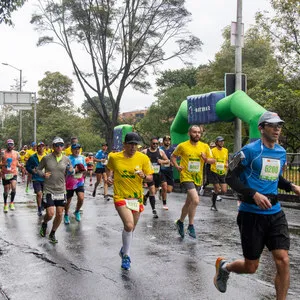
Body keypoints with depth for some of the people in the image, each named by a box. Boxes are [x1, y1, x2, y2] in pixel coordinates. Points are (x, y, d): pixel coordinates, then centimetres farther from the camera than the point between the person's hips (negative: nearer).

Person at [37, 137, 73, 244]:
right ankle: (44, 224, 26)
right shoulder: (46, 158, -5)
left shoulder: (66, 159, 2)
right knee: (50, 214, -10)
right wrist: (43, 174, -15)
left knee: (59, 215, 4)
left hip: (61, 191, 3)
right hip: (48, 190, -3)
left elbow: (71, 172, 11)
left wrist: (71, 170, -13)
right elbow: (38, 169, 6)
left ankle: (52, 234, 27)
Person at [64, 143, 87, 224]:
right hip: (70, 183, -3)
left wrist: (84, 170, -7)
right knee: (68, 200, 9)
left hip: (80, 182, 3)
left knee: (81, 198, -13)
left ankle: (77, 212, 15)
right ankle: (66, 215, 32)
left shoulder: (82, 157, 4)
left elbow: (85, 167, 16)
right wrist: (74, 170, -26)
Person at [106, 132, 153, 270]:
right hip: (121, 197, -2)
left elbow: (150, 178, 0)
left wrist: (143, 176, -21)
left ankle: (124, 250, 44)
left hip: (137, 197, 3)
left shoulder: (143, 158, -5)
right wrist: (109, 177, -4)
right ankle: (126, 255, 2)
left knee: (130, 228, 15)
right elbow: (109, 168, 16)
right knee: (129, 225, -20)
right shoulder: (114, 157, -6)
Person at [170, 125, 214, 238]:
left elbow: (212, 160, 8)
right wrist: (177, 166, -8)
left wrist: (206, 159, -13)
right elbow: (173, 156, 9)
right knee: (196, 200, -23)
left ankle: (180, 222, 39)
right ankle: (191, 226, -7)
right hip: (186, 177, -5)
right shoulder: (182, 146, -5)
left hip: (198, 178, 5)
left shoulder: (205, 146, 2)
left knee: (189, 203, 17)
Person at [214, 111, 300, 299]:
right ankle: (224, 266, 37)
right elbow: (231, 177, -10)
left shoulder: (282, 153, 9)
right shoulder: (250, 150, -10)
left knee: (283, 261, -8)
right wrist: (254, 194, -23)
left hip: (275, 213, 5)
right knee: (251, 267, 5)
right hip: (252, 213, -5)